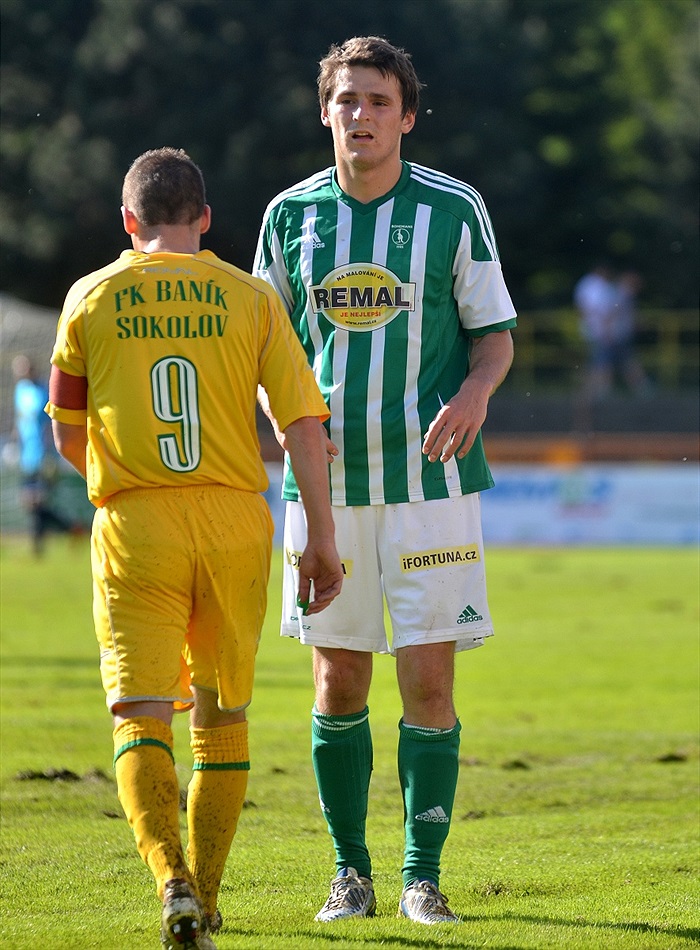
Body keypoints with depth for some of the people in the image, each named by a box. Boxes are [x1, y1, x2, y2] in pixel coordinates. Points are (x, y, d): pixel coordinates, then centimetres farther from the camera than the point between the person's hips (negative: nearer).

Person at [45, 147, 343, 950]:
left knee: (140, 717, -4)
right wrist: (321, 539, 1)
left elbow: (67, 434, 11)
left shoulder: (91, 298, 4)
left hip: (135, 522, -1)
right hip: (236, 517, 2)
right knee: (222, 714, 16)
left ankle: (174, 882, -25)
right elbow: (303, 421, -2)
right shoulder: (250, 298, 4)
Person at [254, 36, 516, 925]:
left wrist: (474, 392, -17)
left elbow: (496, 333, 4)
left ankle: (423, 876, 4)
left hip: (429, 476, -2)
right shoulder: (291, 213, 5)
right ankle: (349, 869, 18)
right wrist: (283, 411, -6)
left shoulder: (454, 209, -2)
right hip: (327, 480, 2)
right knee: (339, 684, 5)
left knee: (428, 680, -5)